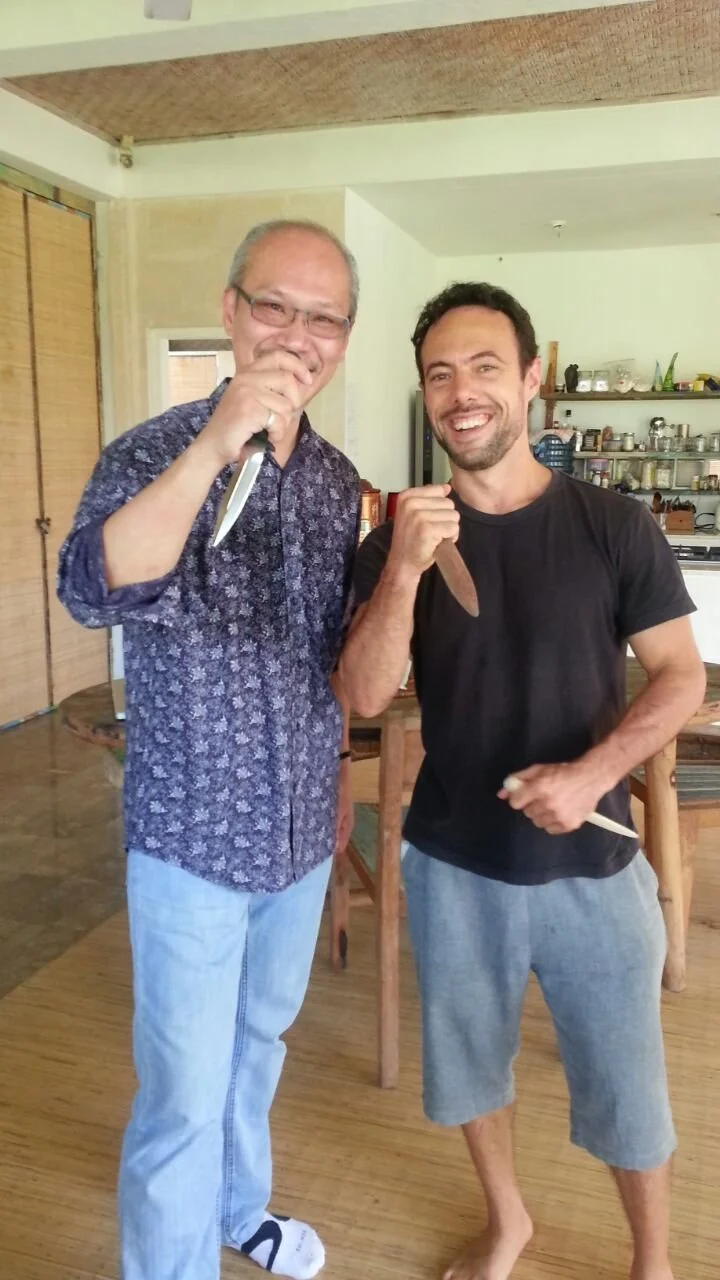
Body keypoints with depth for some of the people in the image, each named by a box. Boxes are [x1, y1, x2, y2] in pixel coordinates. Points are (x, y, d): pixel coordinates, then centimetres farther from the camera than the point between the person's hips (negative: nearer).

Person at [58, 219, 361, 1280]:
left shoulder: (338, 481, 1)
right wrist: (216, 448, -46)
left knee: (258, 1040, 25)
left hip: (301, 831, 6)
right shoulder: (157, 454, -15)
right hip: (194, 835, -5)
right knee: (185, 1094, 6)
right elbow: (95, 593, -36)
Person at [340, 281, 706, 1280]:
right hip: (453, 865, 2)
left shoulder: (615, 527, -9)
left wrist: (591, 773, -21)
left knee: (625, 1090, 14)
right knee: (470, 1063, 21)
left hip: (591, 866, -1)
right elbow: (366, 696, -12)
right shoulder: (397, 540, -5)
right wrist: (406, 569, -27)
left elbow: (681, 678, -6)